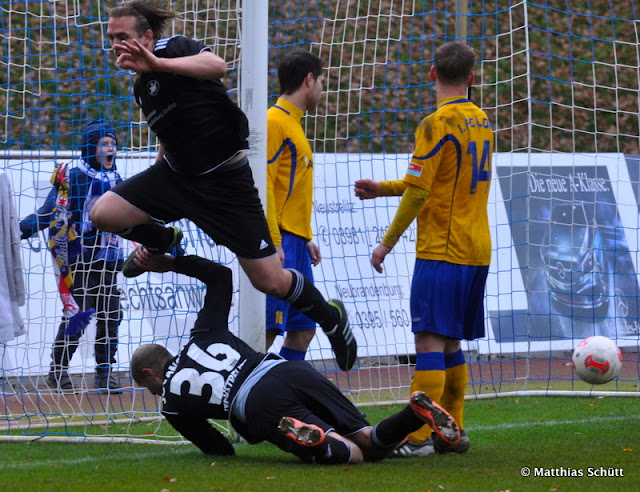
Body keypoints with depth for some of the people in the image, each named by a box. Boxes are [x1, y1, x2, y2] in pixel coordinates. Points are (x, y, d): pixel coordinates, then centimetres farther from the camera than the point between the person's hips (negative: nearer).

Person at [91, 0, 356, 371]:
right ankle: (162, 240, 19)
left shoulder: (174, 48, -15)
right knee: (104, 213, -12)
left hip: (225, 180, -7)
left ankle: (331, 316, 23)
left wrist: (157, 64, -42)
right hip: (176, 173, 7)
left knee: (270, 281, -5)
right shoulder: (142, 87, 10)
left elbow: (217, 66, -37)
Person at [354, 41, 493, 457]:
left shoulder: (437, 124, -11)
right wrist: (383, 188, 20)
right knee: (450, 343, 13)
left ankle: (420, 437, -15)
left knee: (430, 340, -10)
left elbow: (418, 192, -13)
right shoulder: (482, 122, 13)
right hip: (477, 249, 8)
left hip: (442, 251, -8)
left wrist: (387, 243, -5)